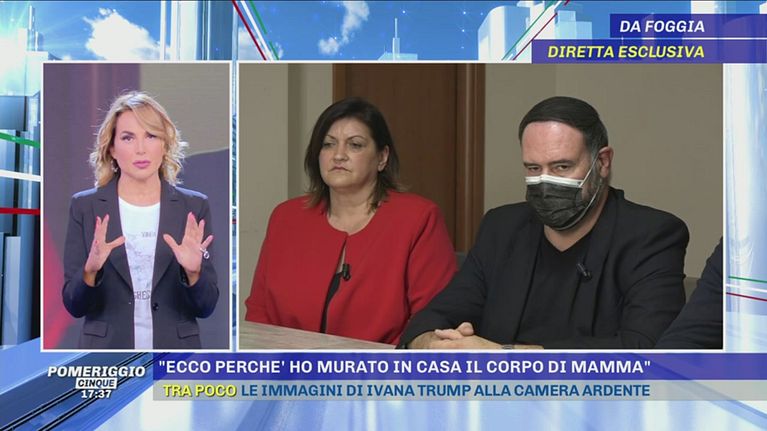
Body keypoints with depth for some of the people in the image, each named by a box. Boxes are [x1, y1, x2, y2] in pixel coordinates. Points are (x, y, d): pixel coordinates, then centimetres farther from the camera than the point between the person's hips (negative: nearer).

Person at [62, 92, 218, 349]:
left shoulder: (194, 207, -3)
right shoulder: (85, 207, -3)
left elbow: (205, 307, -3)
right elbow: (74, 305, -4)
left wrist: (193, 272, -21)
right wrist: (90, 270, -22)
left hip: (174, 347, 0)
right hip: (106, 347, 0)